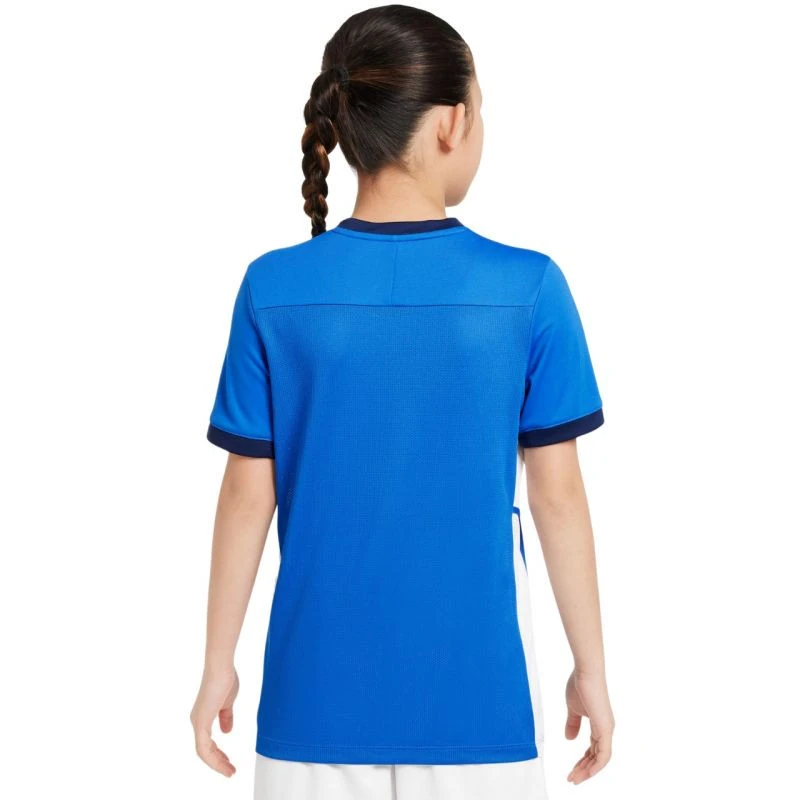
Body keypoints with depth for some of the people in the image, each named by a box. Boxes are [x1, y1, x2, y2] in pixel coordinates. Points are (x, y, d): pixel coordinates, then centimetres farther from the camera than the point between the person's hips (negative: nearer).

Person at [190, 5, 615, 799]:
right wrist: (590, 668, 5)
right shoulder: (529, 288, -10)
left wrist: (218, 663, 8)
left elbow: (248, 497, -3)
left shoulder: (273, 289, -7)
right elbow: (557, 495, -6)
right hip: (472, 699, -1)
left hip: (321, 697, 1)